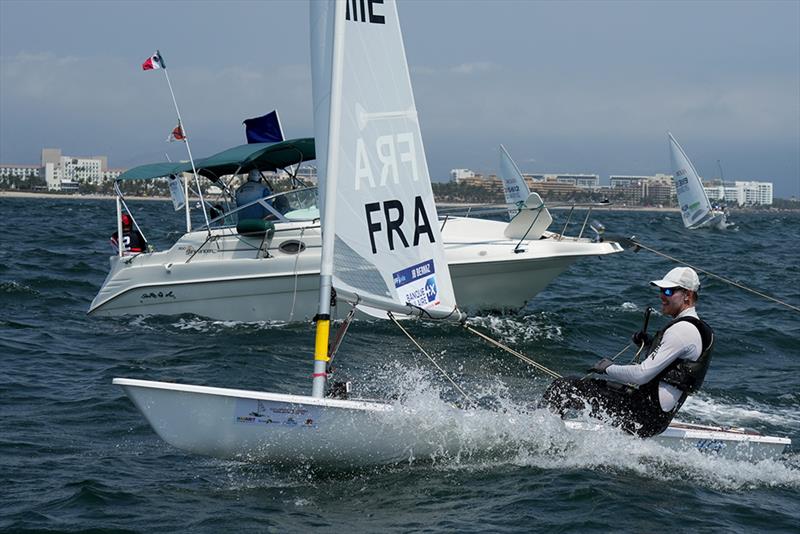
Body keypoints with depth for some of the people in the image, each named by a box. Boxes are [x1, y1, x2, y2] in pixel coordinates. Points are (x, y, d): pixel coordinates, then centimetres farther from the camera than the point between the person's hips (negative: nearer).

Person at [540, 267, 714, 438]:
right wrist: (650, 345, 13)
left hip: (647, 416, -10)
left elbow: (642, 375, -22)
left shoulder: (682, 330, -18)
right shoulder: (695, 327, 14)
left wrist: (608, 369, -5)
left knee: (563, 389, -12)